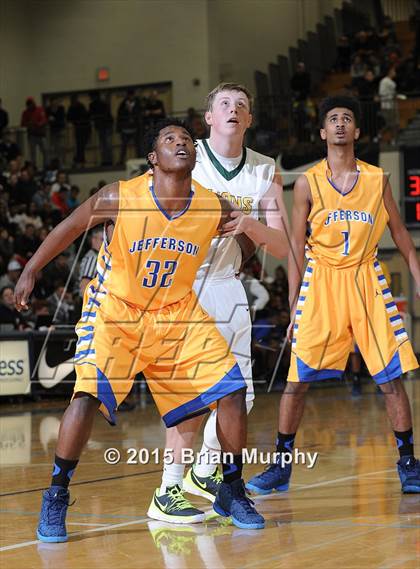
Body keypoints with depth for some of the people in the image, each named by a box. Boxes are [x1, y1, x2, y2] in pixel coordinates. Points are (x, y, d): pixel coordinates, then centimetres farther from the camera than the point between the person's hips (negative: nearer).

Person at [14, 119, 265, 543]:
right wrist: (30, 272, 2)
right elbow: (69, 228, -1)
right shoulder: (119, 198, -18)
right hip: (115, 312, -3)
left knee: (231, 392, -6)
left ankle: (232, 492, 15)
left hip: (177, 314, 3)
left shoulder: (214, 209, -11)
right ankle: (55, 498, -5)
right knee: (88, 395, -23)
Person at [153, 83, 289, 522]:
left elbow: (282, 247, -2)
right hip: (180, 283, -6)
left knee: (239, 393, 10)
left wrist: (251, 225, -21)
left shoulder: (265, 173, 2)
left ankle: (204, 471, 33)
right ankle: (168, 492, -13)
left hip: (226, 284, 6)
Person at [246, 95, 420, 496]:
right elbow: (296, 246, 3)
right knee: (297, 379, -2)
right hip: (321, 285, -1)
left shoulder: (377, 180, 3)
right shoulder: (308, 183, 0)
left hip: (366, 281, 1)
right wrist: (293, 308, 0)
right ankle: (280, 466, 10)